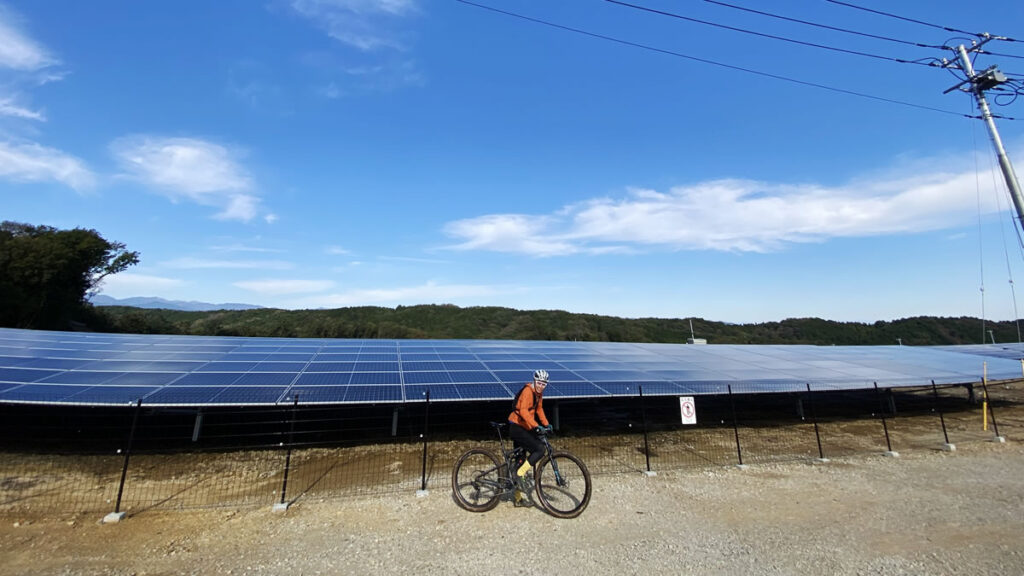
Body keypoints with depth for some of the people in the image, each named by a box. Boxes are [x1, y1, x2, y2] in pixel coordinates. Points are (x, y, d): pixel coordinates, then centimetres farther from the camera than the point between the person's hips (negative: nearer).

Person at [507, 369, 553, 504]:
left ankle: (518, 498, 27)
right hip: (517, 427, -9)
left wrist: (546, 424, 12)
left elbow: (539, 409, 21)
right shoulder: (528, 391, -20)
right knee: (539, 449, -19)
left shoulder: (538, 393, 9)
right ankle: (519, 473, -8)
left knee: (521, 459, 16)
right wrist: (536, 426, -39)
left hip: (523, 428, 9)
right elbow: (523, 411, -31)